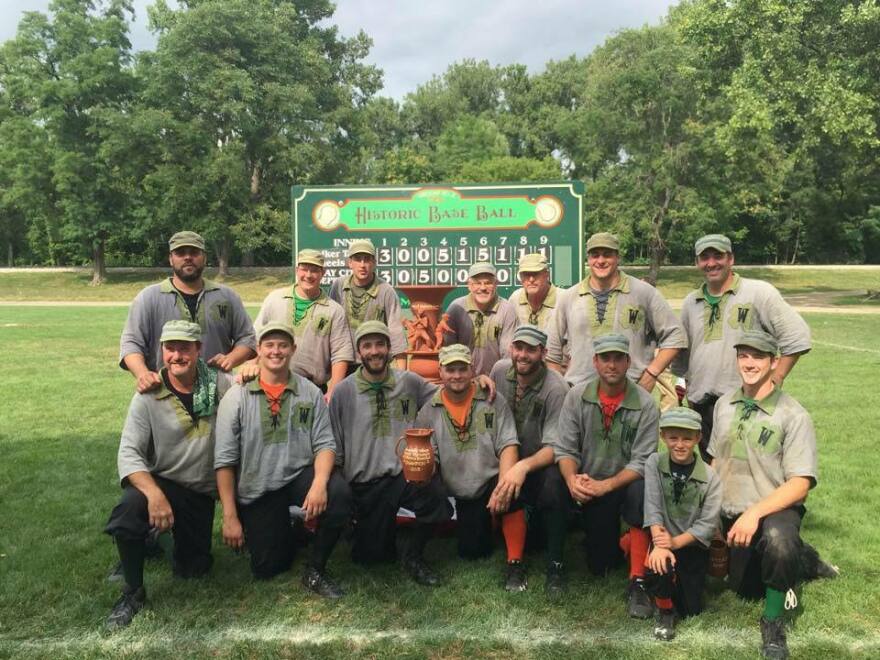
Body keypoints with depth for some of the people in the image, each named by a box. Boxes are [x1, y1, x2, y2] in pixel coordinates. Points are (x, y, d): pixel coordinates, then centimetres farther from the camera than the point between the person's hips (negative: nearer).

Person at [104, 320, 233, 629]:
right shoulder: (148, 396, -12)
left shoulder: (219, 384, -8)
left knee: (192, 569, 5)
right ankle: (133, 591, -10)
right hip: (163, 483, -2)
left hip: (203, 493, 2)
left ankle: (186, 539, 42)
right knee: (129, 509, -35)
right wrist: (155, 495, -33)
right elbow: (129, 453, -17)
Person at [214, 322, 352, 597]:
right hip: (256, 489, 0)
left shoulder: (310, 393, -1)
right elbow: (224, 460, -6)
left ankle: (315, 569, -7)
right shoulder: (237, 396, -6)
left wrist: (319, 483, -26)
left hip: (300, 475, 1)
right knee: (266, 569, -1)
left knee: (339, 494, -30)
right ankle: (282, 529, 34)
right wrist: (230, 517, -9)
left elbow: (325, 444, -5)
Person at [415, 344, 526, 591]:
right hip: (462, 497, 2)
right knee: (471, 552, -6)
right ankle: (483, 525, 31)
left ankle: (515, 563, -14)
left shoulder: (493, 402, -4)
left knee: (512, 491, -34)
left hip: (492, 482, -2)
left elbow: (508, 446, -12)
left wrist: (503, 485, -28)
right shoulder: (429, 411, 0)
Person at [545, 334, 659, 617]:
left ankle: (637, 583, -17)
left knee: (641, 492, -33)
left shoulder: (645, 405, -10)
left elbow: (641, 462, -14)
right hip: (584, 485, 2)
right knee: (552, 483, -26)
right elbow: (564, 449, -7)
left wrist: (604, 486, -26)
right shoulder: (576, 396, -5)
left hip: (621, 485, -2)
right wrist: (572, 480, -27)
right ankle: (555, 566, -5)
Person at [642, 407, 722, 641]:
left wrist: (676, 542, -25)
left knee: (691, 610, 4)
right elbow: (652, 507, -16)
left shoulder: (709, 477, -7)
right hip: (664, 539, -1)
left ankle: (677, 581, 38)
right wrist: (659, 546, -29)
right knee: (659, 567, -34)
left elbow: (708, 523, -12)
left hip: (692, 545, 1)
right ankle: (665, 611, -2)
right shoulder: (654, 463, -8)